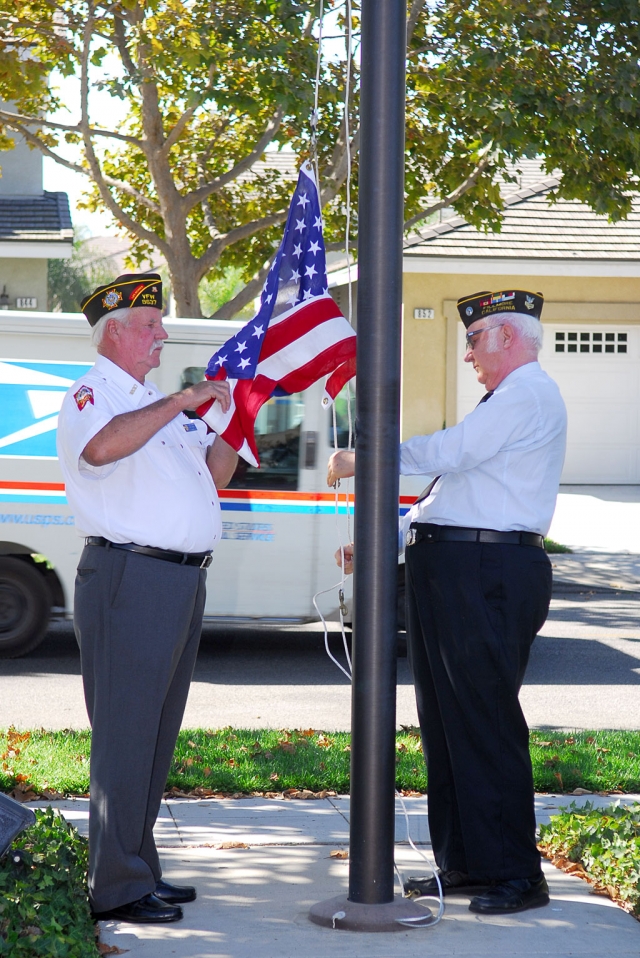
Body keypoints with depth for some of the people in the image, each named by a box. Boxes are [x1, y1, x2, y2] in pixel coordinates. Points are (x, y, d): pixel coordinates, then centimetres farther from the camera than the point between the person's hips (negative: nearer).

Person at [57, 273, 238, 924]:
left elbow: (215, 474, 21)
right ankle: (116, 887, -6)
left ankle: (140, 870, 21)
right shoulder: (93, 394, -4)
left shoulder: (158, 401, 23)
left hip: (181, 579, 9)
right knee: (125, 732, -8)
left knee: (158, 731, 13)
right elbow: (103, 446, -28)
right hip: (130, 577, -9)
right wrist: (182, 402, -25)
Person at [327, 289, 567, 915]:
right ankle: (462, 862, 18)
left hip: (489, 576, -11)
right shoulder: (504, 401, 25)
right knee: (443, 719, 11)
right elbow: (450, 490, 26)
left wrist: (362, 461, -6)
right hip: (450, 572, 11)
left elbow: (448, 453, -17)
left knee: (486, 722, -8)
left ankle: (515, 874, -2)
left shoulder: (528, 395, -9)